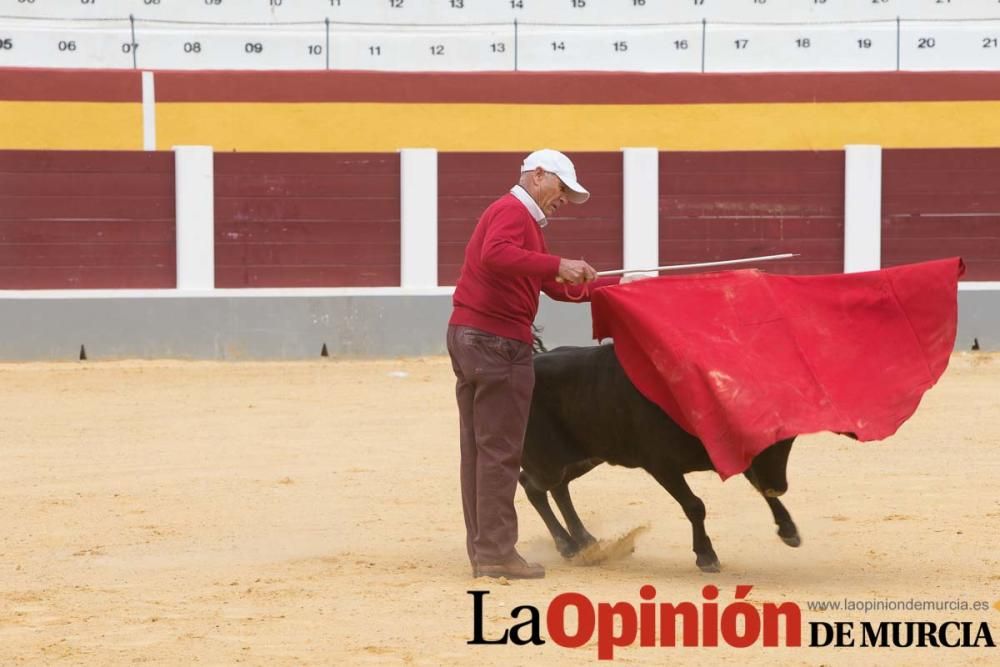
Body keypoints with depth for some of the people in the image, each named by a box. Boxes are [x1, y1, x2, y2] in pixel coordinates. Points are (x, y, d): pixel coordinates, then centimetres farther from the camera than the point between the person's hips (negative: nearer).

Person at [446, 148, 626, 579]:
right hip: (498, 342, -11)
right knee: (500, 450, -7)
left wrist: (616, 285, 29)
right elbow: (494, 254, -31)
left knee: (480, 448, 12)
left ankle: (482, 550, 16)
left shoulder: (522, 219, 25)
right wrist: (557, 264, -33)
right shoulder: (512, 212, -8)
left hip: (468, 337, 11)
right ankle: (496, 554, -6)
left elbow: (558, 287, 28)